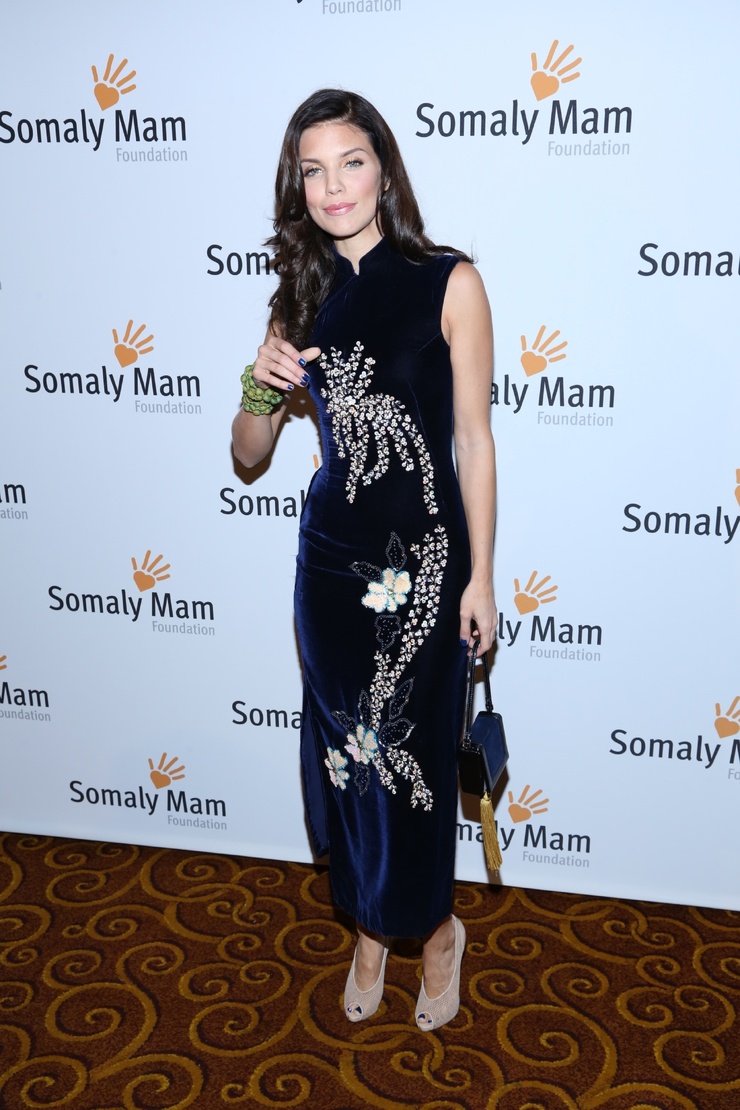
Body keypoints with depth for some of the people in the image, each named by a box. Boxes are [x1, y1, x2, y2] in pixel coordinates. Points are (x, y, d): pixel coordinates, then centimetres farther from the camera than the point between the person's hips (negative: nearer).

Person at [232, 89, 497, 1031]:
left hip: (425, 557, -4)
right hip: (330, 555, 4)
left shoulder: (447, 282, -5)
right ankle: (370, 925, 36)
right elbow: (248, 458, 11)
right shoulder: (301, 299, 6)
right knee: (342, 750, 12)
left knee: (412, 753, 4)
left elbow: (474, 440, -5)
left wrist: (480, 577, -6)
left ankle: (430, 925, 32)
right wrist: (258, 388, -10)